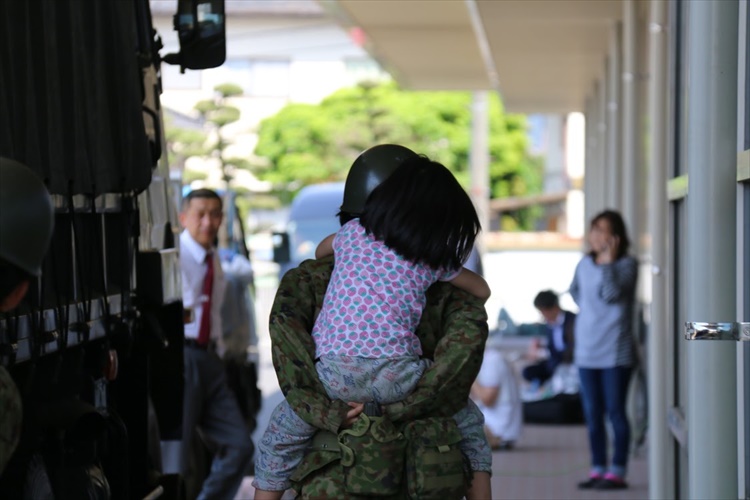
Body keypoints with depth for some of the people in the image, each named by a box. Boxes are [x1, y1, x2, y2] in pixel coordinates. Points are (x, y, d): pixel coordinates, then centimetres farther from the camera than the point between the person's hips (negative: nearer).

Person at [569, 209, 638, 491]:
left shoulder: (626, 265, -7)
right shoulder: (585, 264, 10)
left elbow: (612, 294, -21)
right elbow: (575, 291, 28)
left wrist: (609, 259, -19)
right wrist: (587, 309, 13)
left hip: (615, 351, -6)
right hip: (586, 351, 6)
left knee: (615, 411, -3)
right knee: (592, 414, 10)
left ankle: (617, 472, 1)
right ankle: (598, 470, 17)